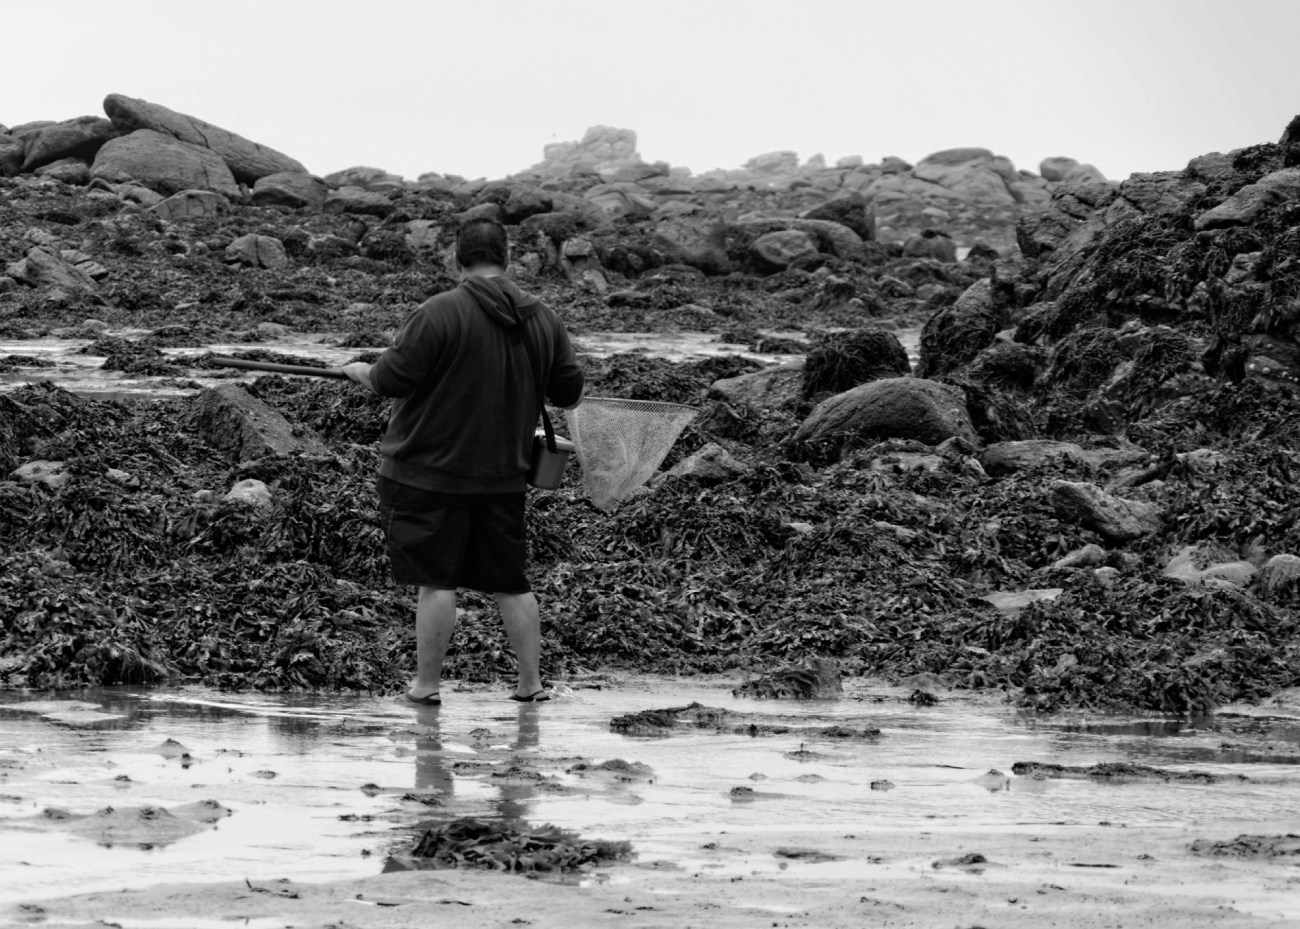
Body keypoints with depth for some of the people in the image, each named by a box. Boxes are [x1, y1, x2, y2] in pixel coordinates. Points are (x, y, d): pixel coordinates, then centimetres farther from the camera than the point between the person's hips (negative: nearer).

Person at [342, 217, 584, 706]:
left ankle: (426, 684, 8)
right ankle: (531, 683, 16)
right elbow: (569, 394, 10)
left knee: (436, 581, 2)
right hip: (504, 476, 5)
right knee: (508, 582, 13)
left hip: (430, 473, -5)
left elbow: (392, 380, -14)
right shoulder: (543, 319, 2)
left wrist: (362, 372, 7)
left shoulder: (439, 313, -16)